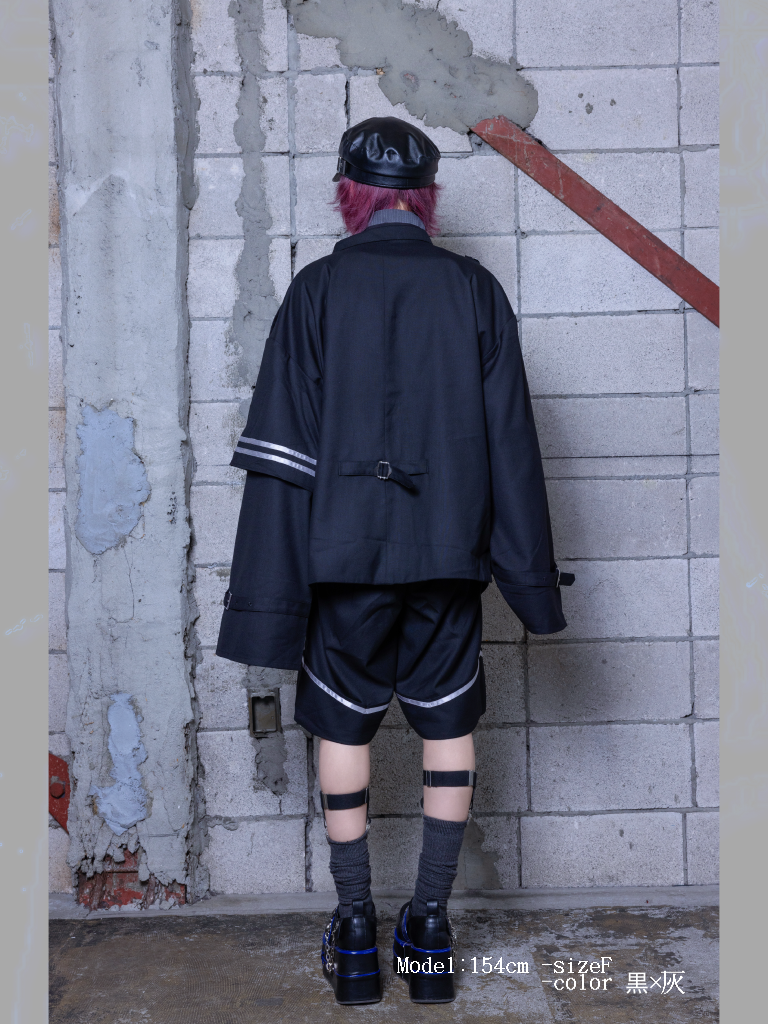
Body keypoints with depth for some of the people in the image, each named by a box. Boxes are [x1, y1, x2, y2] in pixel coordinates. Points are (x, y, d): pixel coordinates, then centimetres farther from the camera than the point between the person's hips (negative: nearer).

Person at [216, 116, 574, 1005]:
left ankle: (355, 937, 18)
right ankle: (430, 929, 18)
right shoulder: (475, 290, 2)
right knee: (448, 725, 14)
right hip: (448, 555, 2)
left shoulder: (317, 290, -2)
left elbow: (281, 452, -6)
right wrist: (532, 577, 8)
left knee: (344, 729, 12)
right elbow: (511, 443, 2)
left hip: (342, 554, -1)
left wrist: (269, 594, -3)